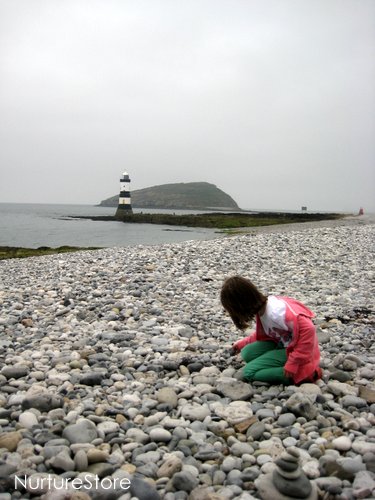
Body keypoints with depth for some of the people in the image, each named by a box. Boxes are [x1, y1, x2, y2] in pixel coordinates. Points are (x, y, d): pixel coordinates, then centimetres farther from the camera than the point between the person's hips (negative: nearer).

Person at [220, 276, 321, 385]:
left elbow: (308, 329, -35)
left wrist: (293, 364, -30)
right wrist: (243, 343, 23)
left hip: (294, 350, -9)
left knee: (249, 372, -13)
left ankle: (303, 373, -12)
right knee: (247, 353, -2)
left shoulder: (276, 312, -30)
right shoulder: (261, 308, -1)